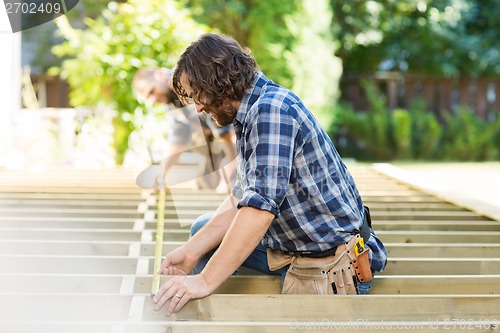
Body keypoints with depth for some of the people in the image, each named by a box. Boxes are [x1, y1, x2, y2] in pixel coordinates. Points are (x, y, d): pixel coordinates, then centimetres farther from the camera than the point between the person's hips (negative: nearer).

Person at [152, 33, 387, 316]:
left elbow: (260, 208, -32)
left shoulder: (272, 110, -23)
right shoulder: (253, 113, 9)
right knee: (203, 228, 14)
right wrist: (192, 250, 2)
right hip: (293, 247, 10)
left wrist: (205, 281, -30)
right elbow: (240, 200, 10)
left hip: (330, 267, -10)